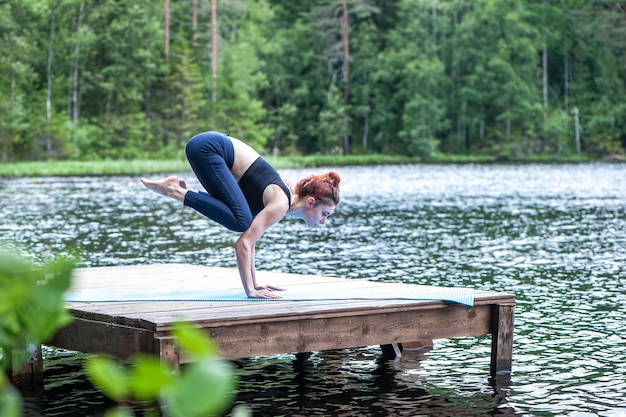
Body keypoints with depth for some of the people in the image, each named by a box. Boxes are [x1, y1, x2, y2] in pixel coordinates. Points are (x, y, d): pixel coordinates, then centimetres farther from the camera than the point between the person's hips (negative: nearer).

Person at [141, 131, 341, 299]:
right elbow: (243, 244, -24)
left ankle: (177, 189, 5)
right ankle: (176, 191, -12)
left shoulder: (284, 198, 11)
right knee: (240, 221, -18)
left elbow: (250, 237, 18)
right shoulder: (280, 204, -16)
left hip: (213, 146, 9)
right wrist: (250, 290, -22)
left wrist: (254, 283, 17)